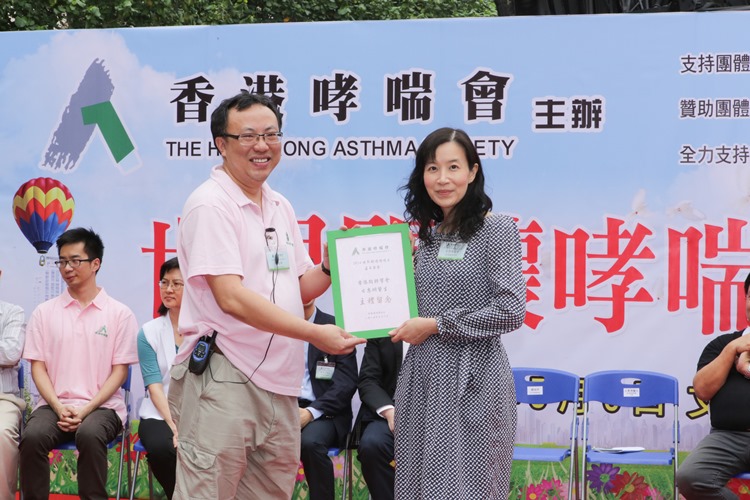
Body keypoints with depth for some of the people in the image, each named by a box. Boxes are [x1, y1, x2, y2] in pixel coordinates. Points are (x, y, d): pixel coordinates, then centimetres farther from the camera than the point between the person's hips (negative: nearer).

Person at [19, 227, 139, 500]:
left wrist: (86, 409, -11)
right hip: (54, 405, 2)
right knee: (32, 437, -31)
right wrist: (59, 408, -10)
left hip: (101, 406, -2)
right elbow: (38, 367, 7)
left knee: (89, 435, -36)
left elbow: (119, 371, 1)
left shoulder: (119, 314, 4)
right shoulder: (44, 312, 10)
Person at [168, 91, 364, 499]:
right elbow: (232, 298, -19)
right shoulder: (210, 204, -11)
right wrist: (314, 334, -21)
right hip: (223, 379, -8)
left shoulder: (280, 207, 15)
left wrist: (330, 268, -1)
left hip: (279, 382, 8)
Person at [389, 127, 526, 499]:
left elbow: (510, 311, -15)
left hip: (471, 380, -7)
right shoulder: (428, 235, 14)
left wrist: (435, 325, -12)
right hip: (422, 376, 7)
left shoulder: (496, 229, -7)